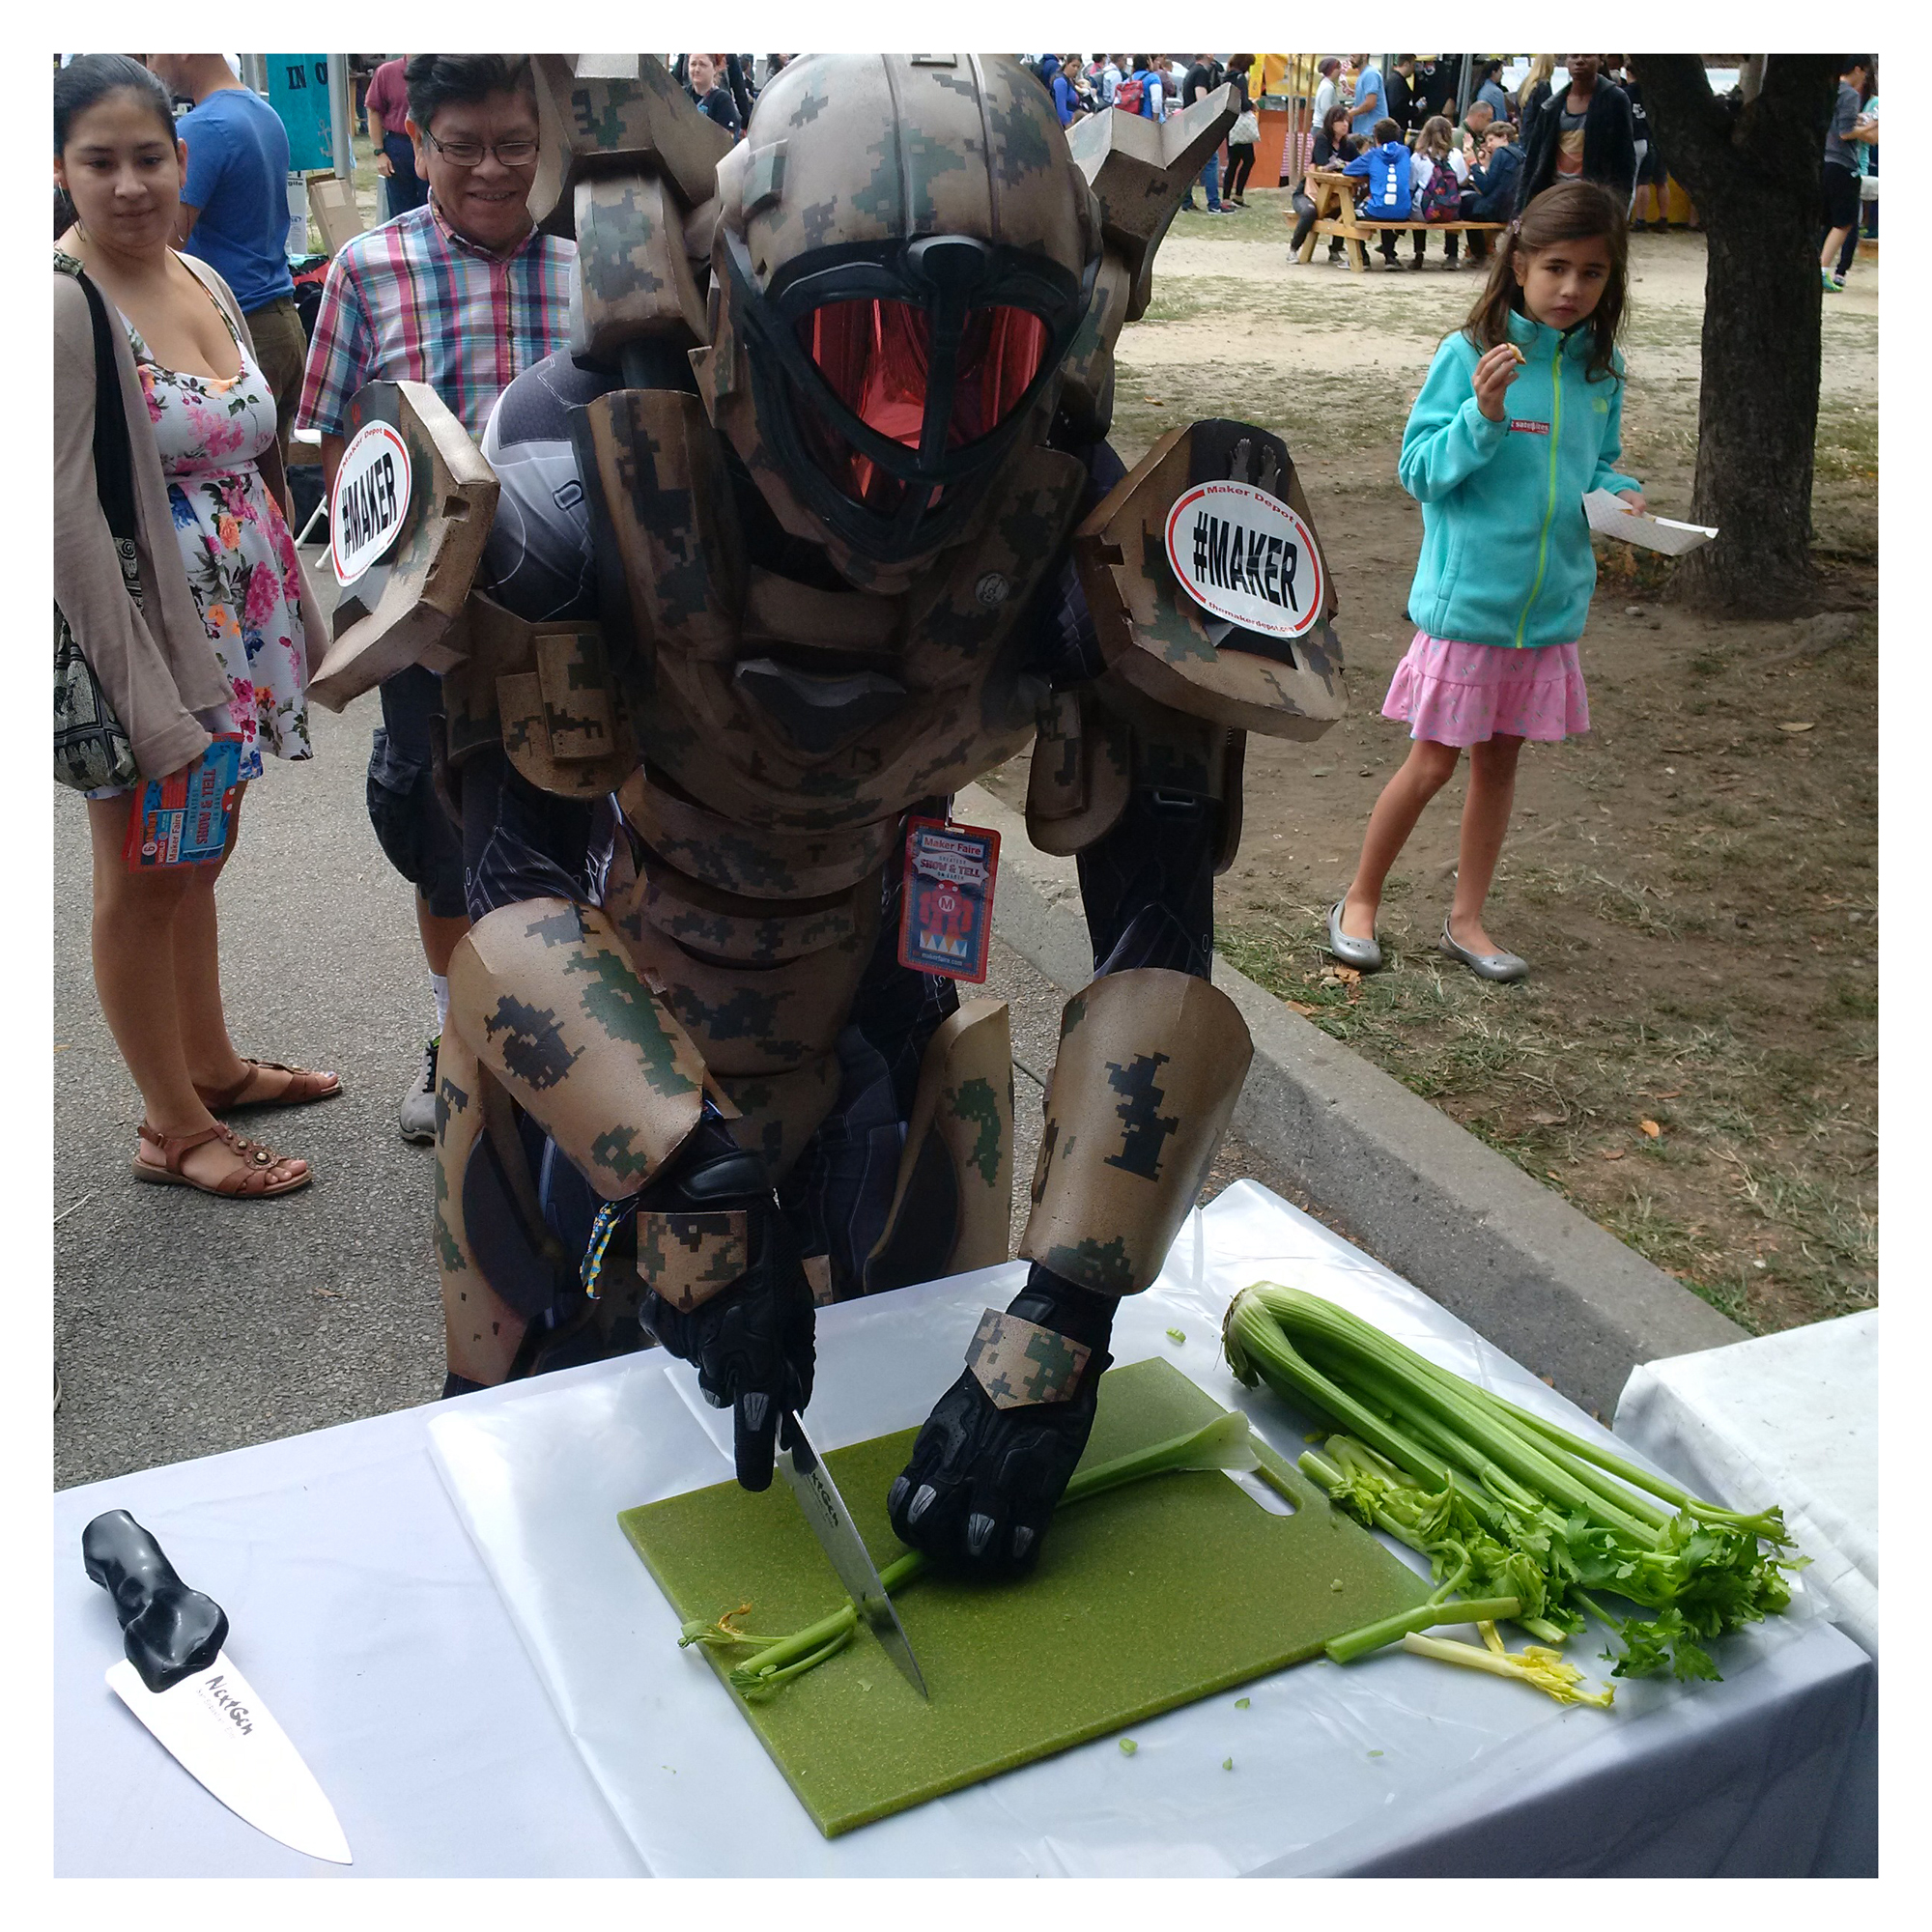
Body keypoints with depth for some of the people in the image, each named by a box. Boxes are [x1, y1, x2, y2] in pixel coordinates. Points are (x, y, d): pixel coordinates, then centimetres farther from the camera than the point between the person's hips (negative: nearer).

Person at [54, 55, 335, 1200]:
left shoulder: (206, 281, 7)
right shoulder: (64, 304, -16)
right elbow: (67, 516, -20)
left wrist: (299, 616, 14)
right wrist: (146, 700, -23)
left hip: (238, 628, 8)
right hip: (144, 635, -8)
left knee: (199, 860, 21)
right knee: (145, 880, 6)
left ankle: (211, 1064, 38)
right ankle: (174, 1129, 19)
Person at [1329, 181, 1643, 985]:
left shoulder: (1601, 371, 3)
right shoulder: (1470, 355, -11)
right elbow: (1418, 468, -11)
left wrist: (1620, 493, -6)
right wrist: (1483, 415, -26)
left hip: (1550, 609, 5)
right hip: (1466, 602, -5)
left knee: (1499, 760, 14)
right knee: (1433, 762, 3)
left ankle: (1466, 919, 28)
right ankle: (1360, 901, 23)